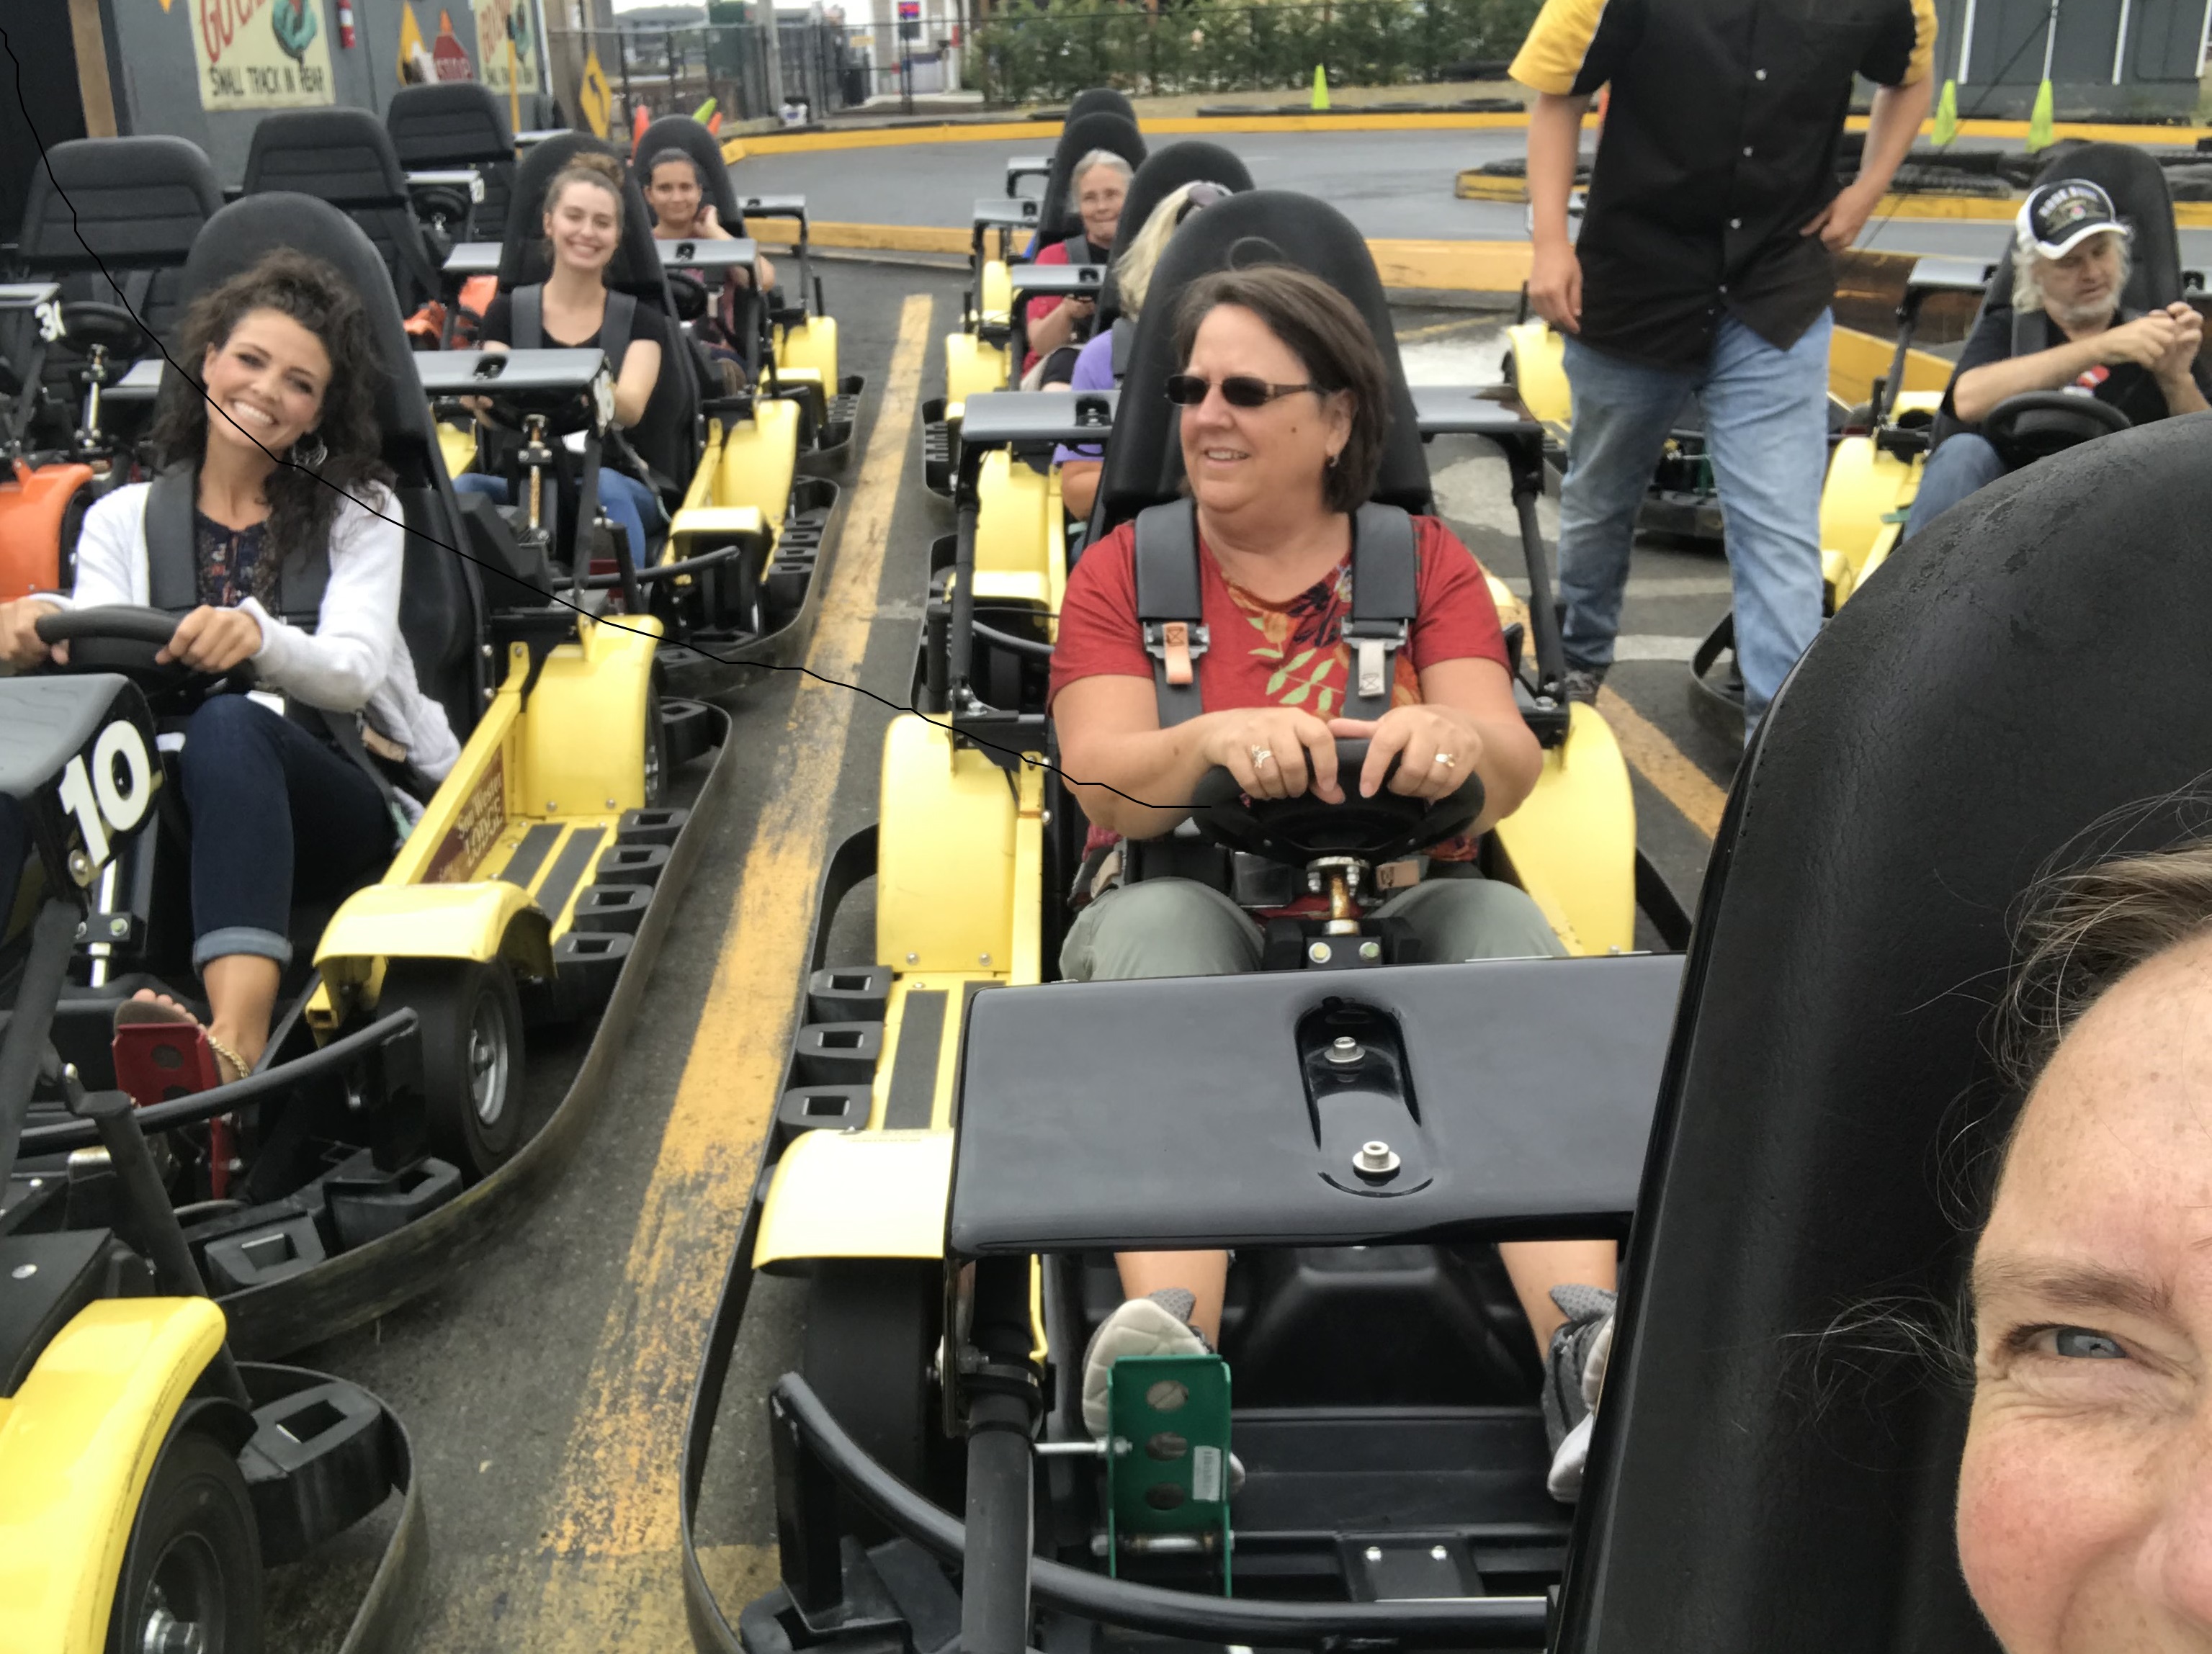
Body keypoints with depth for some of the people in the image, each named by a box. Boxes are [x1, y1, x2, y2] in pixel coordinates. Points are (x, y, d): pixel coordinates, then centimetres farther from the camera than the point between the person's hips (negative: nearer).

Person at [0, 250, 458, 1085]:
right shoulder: (123, 519, 17)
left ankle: (234, 1040, -56)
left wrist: (259, 639, -29)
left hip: (333, 806, -2)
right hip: (180, 808, 2)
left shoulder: (359, 513, 11)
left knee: (227, 725, -37)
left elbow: (353, 673, -6)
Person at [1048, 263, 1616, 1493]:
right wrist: (1215, 743, -31)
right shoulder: (1123, 571, 9)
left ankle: (1589, 1342, -43)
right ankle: (1169, 1332, -51)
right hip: (1198, 913, -1)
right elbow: (1104, 782, -9)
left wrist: (1456, 738, -31)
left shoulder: (1426, 560, 11)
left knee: (1506, 926, -30)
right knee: (1157, 925, -34)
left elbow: (1510, 767, -5)